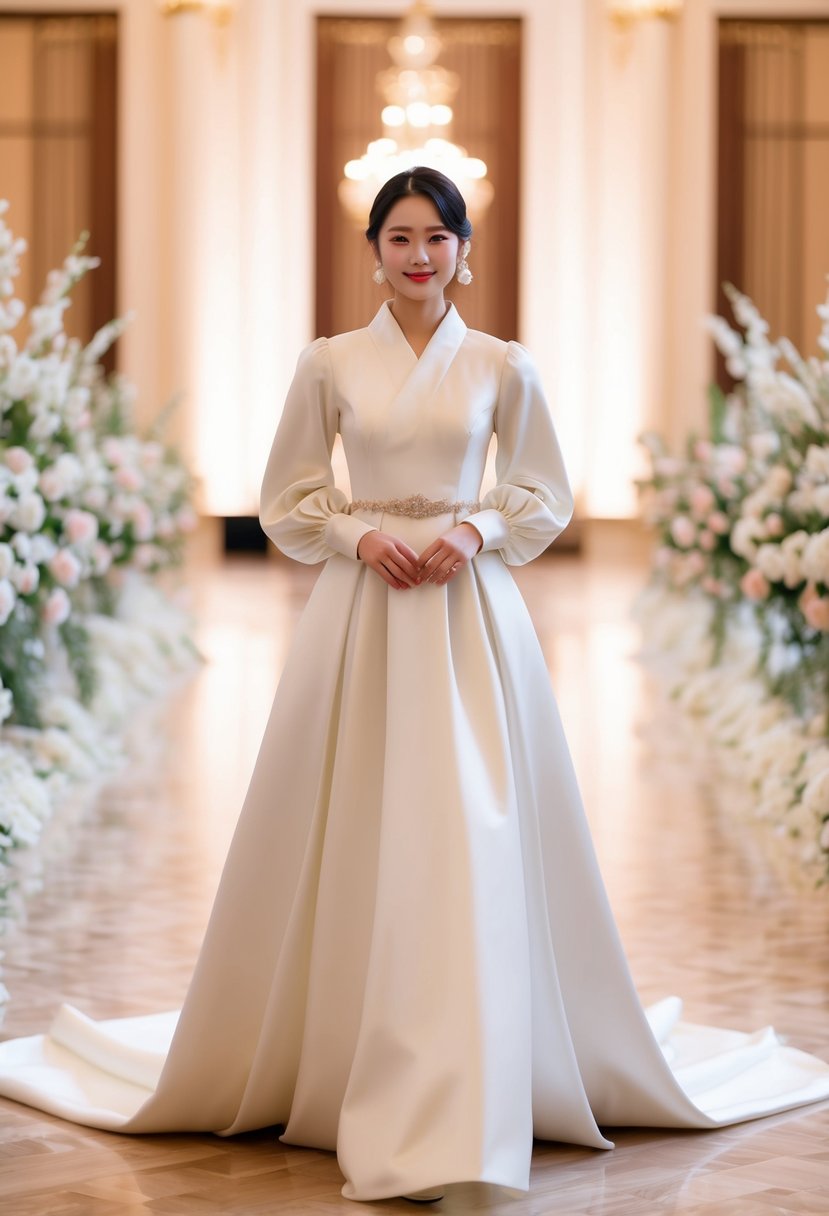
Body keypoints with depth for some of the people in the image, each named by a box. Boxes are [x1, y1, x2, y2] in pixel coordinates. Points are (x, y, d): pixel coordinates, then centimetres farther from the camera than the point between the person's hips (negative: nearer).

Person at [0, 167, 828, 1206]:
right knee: (353, 843, 1)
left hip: (470, 613, 0)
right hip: (360, 612, 0)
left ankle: (457, 1107, 5)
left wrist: (475, 532, -9)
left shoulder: (503, 367, 5)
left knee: (472, 840, -3)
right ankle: (325, 1056, 17)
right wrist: (359, 535, -10)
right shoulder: (329, 365, 5)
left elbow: (547, 496, 9)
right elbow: (287, 500, 8)